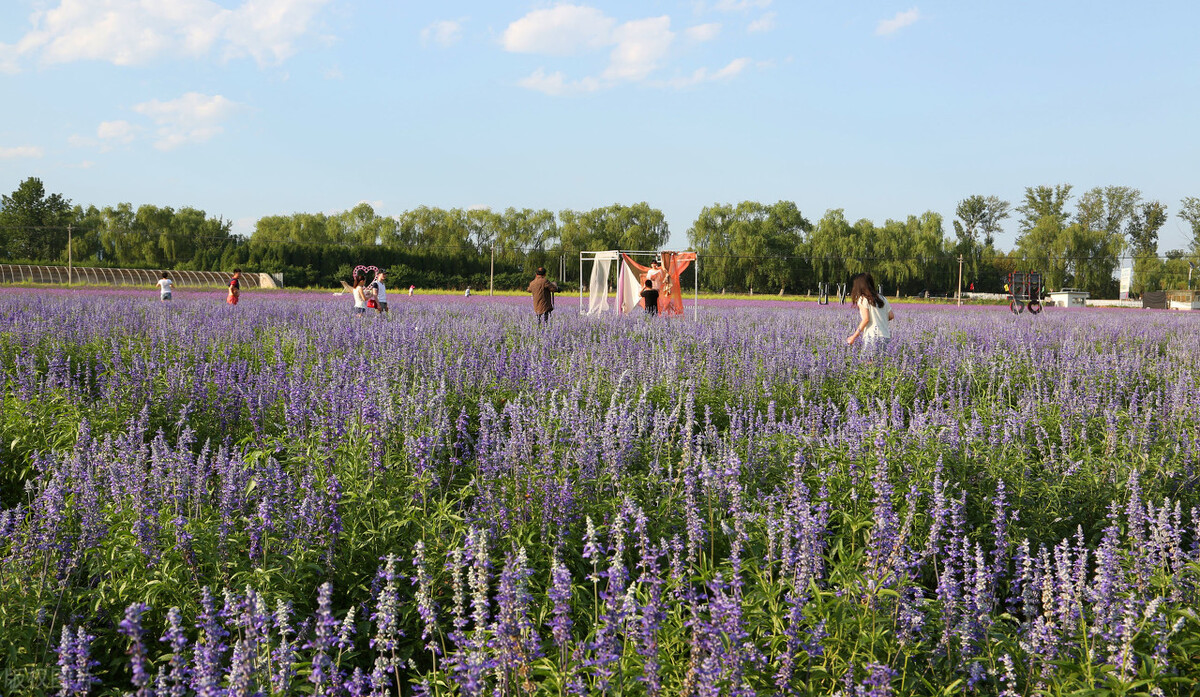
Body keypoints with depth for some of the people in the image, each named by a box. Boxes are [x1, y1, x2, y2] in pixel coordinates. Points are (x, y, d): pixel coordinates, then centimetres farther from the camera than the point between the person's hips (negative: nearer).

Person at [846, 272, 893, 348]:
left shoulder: (863, 299, -1)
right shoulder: (882, 298, 17)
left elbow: (866, 319, -11)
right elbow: (891, 316, 15)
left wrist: (854, 337, -7)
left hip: (872, 337, -6)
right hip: (886, 338, 6)